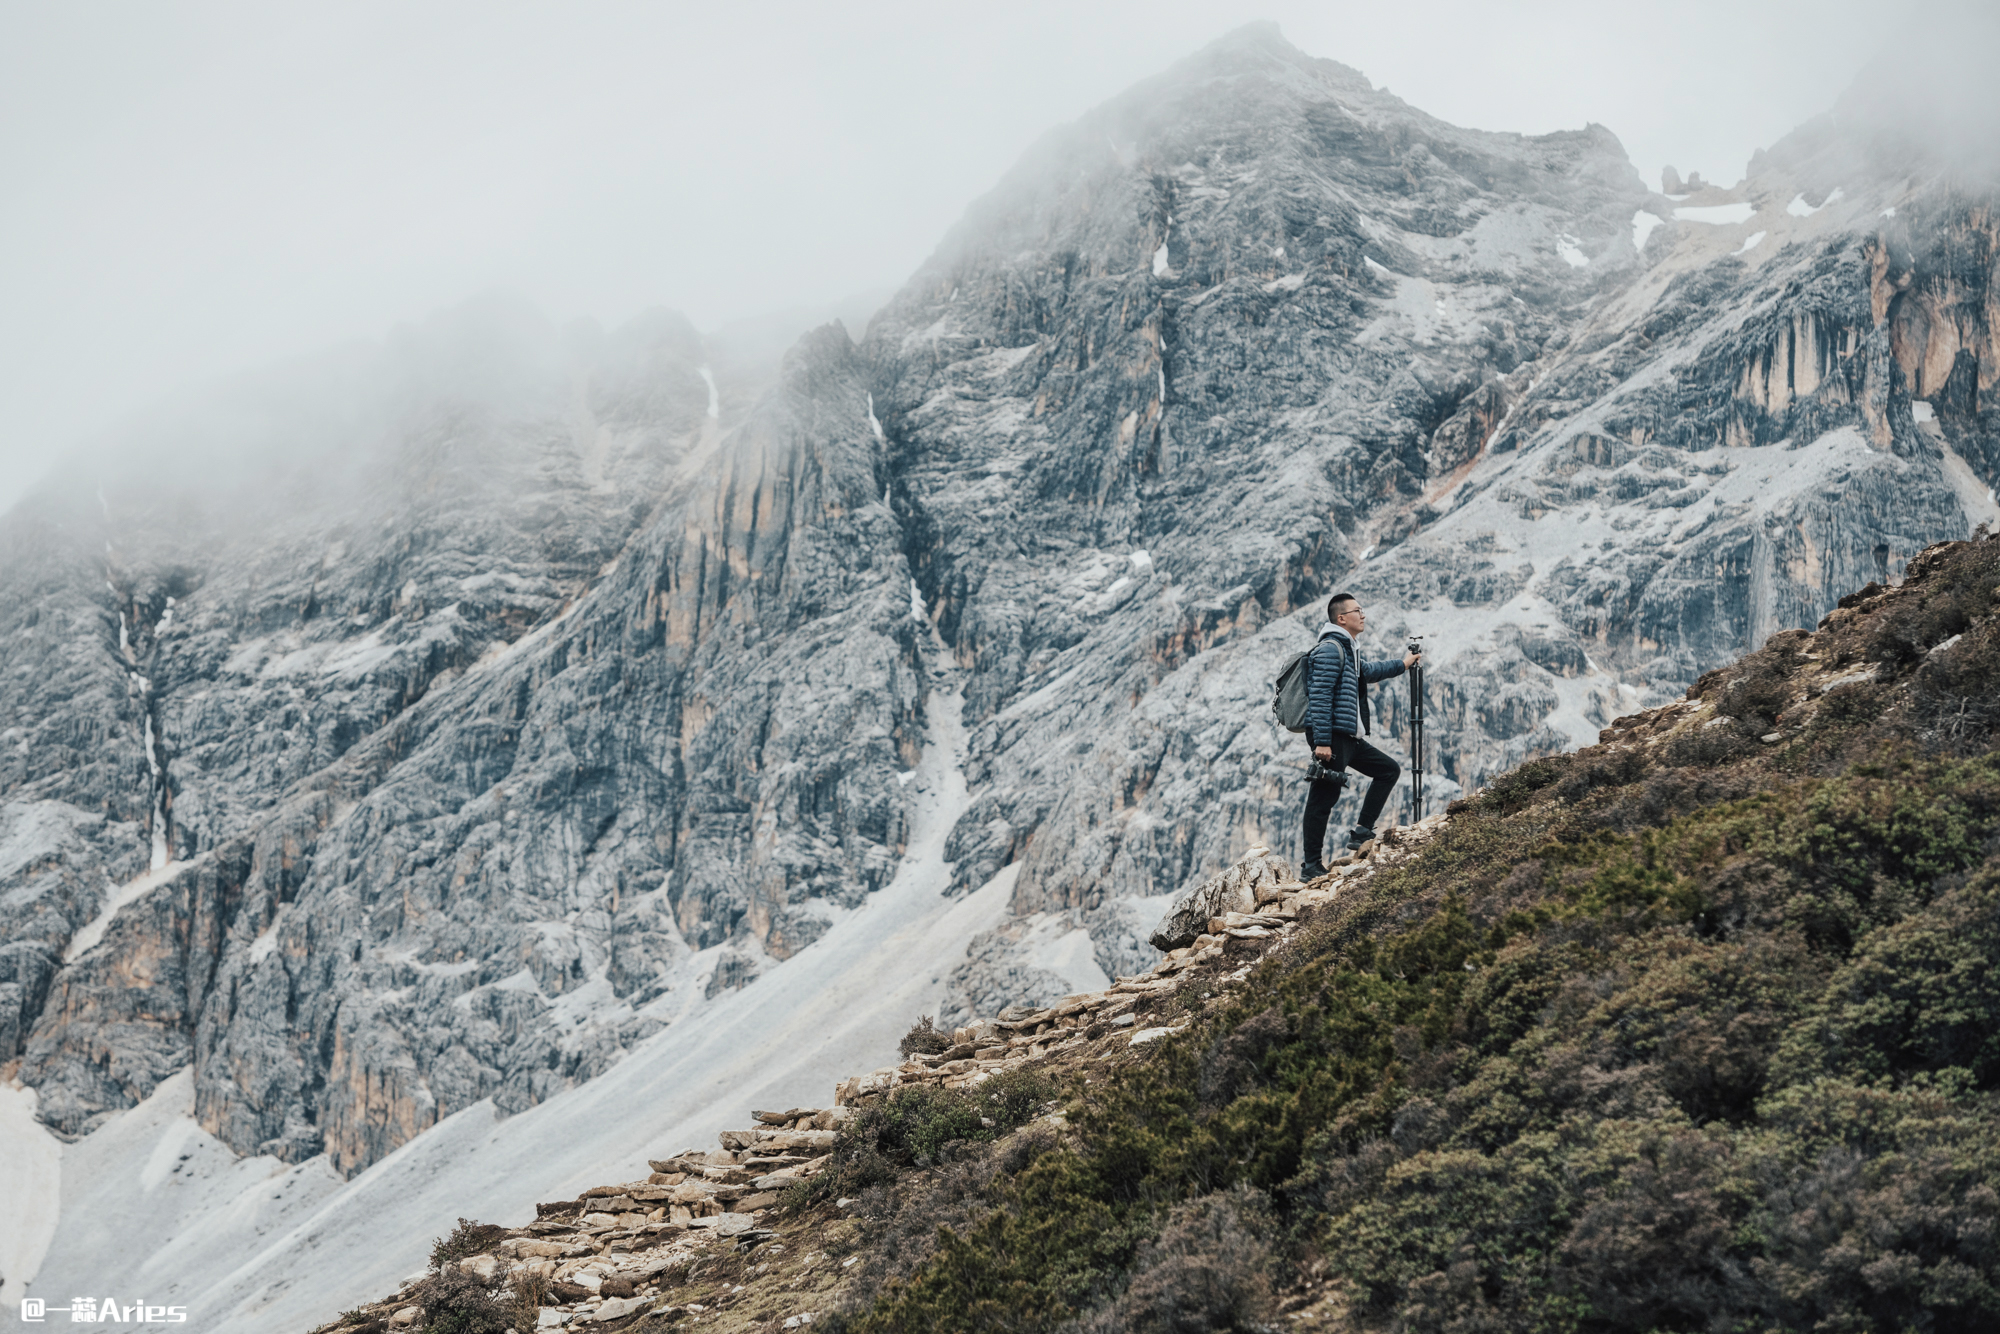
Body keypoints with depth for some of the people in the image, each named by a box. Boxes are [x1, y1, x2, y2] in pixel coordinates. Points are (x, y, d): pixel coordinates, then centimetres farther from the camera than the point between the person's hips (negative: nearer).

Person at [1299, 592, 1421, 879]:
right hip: (1331, 737, -11)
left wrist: (1402, 665, 51)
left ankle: (1362, 834, 11)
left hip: (1350, 737, 11)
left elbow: (1366, 672, 42)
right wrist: (1322, 742, -24)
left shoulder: (1348, 649, 19)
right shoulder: (1330, 649, -13)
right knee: (1322, 799, -8)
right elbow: (1319, 697, -20)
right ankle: (1311, 866, -5)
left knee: (1389, 770, 14)